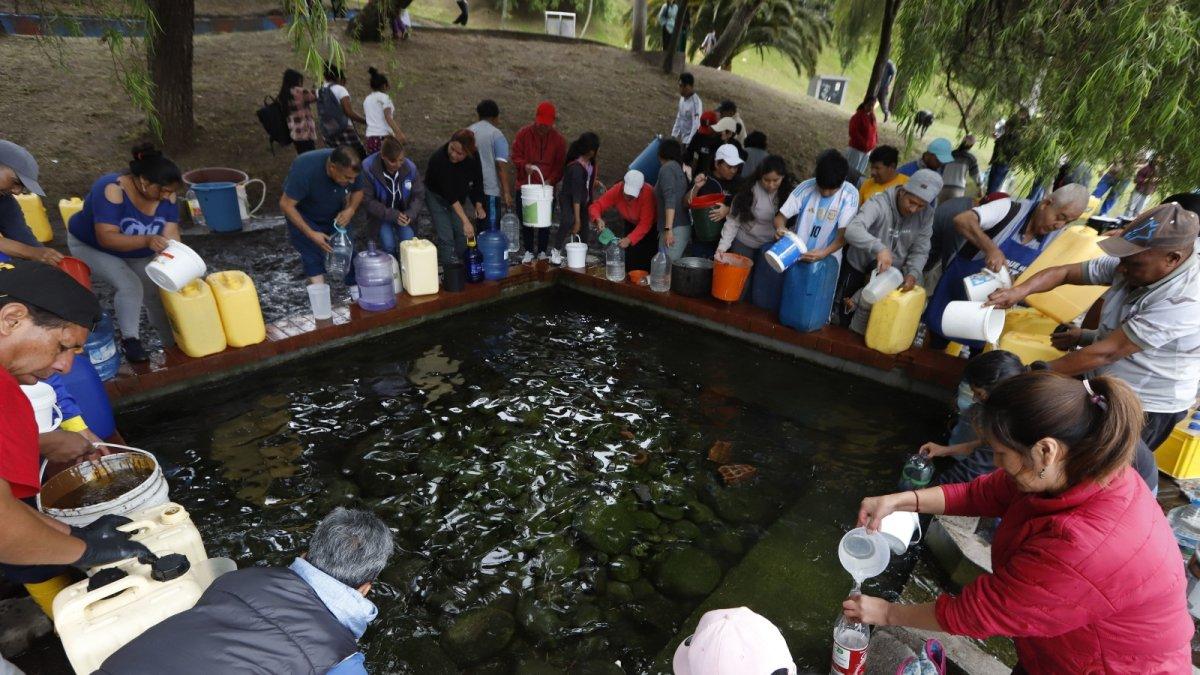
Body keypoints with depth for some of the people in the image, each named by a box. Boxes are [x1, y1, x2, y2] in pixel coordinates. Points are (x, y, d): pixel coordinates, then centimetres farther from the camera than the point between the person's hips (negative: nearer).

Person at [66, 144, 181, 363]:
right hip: (91, 247, -5)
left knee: (158, 292, -2)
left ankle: (174, 346, 11)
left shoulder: (165, 194, -19)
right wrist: (146, 241, -53)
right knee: (129, 285, -26)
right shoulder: (113, 190, -34)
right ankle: (129, 340, -10)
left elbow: (171, 234, -22)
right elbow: (106, 238, -39)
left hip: (137, 252, 5)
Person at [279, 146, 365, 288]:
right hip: (304, 216, -4)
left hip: (335, 215, 4)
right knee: (313, 258, -14)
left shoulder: (352, 169, -25)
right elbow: (286, 204, -28)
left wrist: (351, 209, -25)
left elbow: (358, 191, -4)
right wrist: (311, 233, -32)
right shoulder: (305, 169, -37)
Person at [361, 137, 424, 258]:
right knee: (388, 245, -19)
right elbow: (367, 200, -20)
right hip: (381, 215, -2)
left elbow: (419, 195, -6)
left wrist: (411, 214, -24)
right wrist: (391, 215, -29)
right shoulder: (368, 168, -25)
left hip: (403, 213, 2)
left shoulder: (410, 167, -17)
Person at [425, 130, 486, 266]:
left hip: (459, 194, 4)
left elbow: (477, 180, -4)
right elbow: (449, 194, -38)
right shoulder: (438, 159, -35)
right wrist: (465, 221, -43)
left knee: (463, 234, 2)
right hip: (437, 195, -4)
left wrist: (478, 205, -12)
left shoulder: (474, 156, -22)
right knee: (446, 238, -12)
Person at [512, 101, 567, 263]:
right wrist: (524, 165, -19)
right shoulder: (523, 134, -3)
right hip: (525, 185, 1)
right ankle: (529, 251, 21)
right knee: (525, 220, 7)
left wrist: (551, 180, -15)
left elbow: (560, 164, -1)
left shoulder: (558, 139, -2)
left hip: (547, 187, 0)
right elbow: (516, 155, 1)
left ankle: (542, 251, 20)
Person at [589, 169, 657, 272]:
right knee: (629, 261, 1)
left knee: (647, 263, -10)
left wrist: (629, 239, -46)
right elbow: (595, 206, -22)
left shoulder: (648, 193, -34)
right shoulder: (617, 190, -23)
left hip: (650, 227, -4)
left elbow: (645, 224, -35)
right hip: (631, 225, 4)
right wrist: (598, 219, -43)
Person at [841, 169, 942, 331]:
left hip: (893, 273, 4)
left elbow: (920, 250, -6)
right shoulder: (879, 204, -28)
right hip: (860, 268, -4)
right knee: (848, 316, 11)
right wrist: (879, 247, -58)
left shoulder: (926, 215, -11)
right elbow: (852, 230, -44)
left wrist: (913, 273, -25)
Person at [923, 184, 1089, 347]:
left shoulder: (1054, 238, -6)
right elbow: (961, 220, -36)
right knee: (937, 347, 5)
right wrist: (991, 248, -47)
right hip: (959, 284, -4)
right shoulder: (1011, 209, -22)